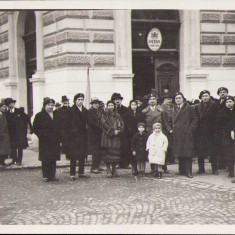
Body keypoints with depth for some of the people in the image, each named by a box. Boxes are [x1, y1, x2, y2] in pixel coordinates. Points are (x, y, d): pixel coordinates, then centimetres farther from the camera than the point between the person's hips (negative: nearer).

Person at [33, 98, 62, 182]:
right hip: (45, 141, -4)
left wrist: (60, 139, 9)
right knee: (45, 159, -3)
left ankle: (52, 175, 11)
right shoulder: (39, 116, -1)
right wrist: (41, 135, -11)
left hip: (55, 141, 4)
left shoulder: (56, 115, 14)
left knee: (53, 159, 6)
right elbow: (35, 128, -1)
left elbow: (60, 128, 17)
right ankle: (45, 176, 2)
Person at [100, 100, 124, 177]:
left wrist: (118, 130, -10)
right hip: (107, 137, -3)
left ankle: (114, 169, 8)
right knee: (107, 152, -7)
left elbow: (121, 124, 9)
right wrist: (113, 131, -14)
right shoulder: (105, 115, 4)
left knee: (115, 153, 1)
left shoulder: (117, 115, 15)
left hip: (116, 137, 3)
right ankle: (108, 170, -4)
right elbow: (104, 125, -8)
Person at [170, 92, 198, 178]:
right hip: (176, 135, 4)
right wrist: (171, 129, 8)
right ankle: (182, 170, 15)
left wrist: (190, 130, -10)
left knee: (187, 153, -5)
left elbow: (194, 120, -1)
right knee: (179, 153, 6)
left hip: (186, 134, -4)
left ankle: (188, 171, -2)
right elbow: (171, 121, 23)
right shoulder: (173, 109, 14)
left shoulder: (189, 108, 0)